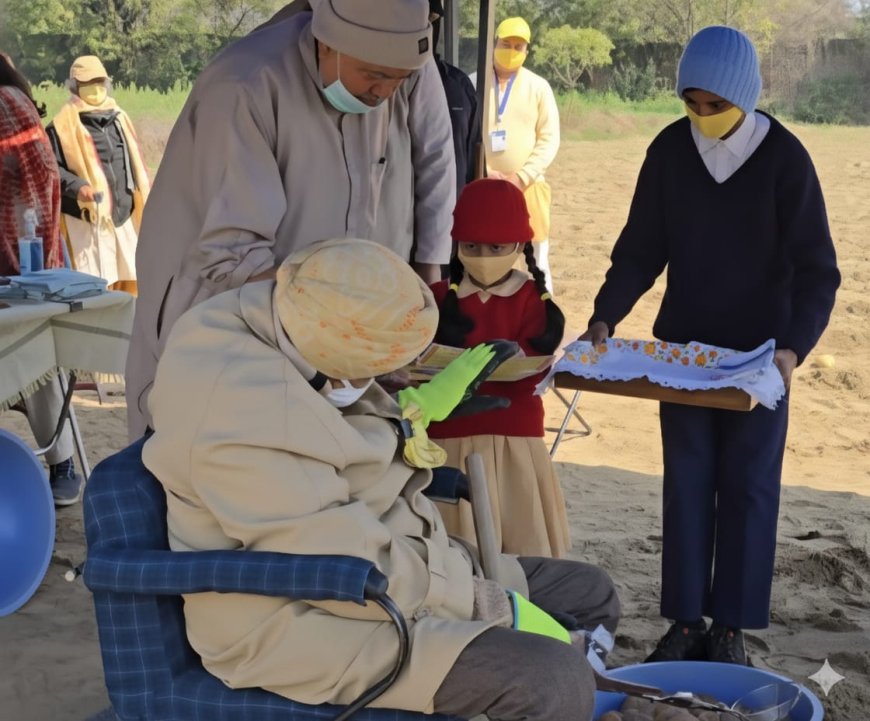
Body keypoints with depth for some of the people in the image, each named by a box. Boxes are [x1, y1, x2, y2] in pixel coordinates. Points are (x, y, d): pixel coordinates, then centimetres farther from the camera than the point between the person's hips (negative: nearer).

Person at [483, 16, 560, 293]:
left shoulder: (538, 86, 1)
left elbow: (549, 138, -2)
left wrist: (522, 177, -12)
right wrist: (485, 173, -12)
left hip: (528, 186, 0)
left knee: (537, 261, 6)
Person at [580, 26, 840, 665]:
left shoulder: (784, 157, -13)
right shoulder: (670, 150, -4)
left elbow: (817, 270, -13)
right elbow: (641, 249, 2)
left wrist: (794, 347, -27)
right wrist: (605, 316, -12)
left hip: (759, 351, -3)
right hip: (682, 345, 3)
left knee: (748, 486, 4)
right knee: (686, 481, 7)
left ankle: (731, 628, 14)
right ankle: (685, 621, 16)